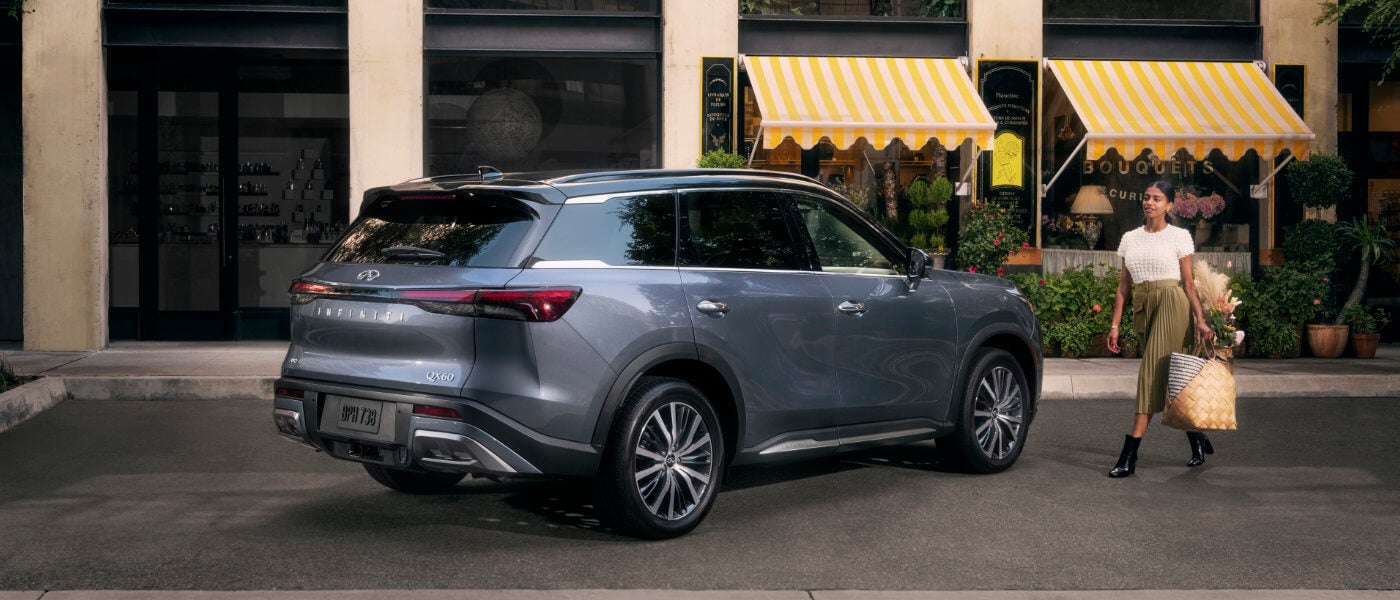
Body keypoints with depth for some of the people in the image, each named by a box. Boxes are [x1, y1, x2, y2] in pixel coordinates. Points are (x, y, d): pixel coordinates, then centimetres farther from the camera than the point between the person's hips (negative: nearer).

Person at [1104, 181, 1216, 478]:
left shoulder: (1179, 236, 1)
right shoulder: (1130, 239, 13)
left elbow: (1188, 283, -2)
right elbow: (1123, 286, 12)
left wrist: (1201, 319, -11)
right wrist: (1115, 325, 7)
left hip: (1172, 305, -5)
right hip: (1142, 308, 5)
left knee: (1154, 375, -10)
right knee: (1169, 379, 9)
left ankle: (1129, 456, -13)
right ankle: (1197, 439, 27)